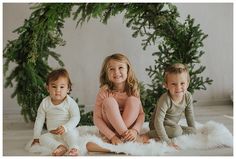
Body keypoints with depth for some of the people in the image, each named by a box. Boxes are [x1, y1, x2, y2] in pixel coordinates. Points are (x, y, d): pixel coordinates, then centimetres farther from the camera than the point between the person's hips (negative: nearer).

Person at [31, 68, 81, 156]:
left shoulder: (70, 102, -9)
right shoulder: (45, 103, 1)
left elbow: (76, 117, -16)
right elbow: (39, 120, 6)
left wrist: (65, 127, -32)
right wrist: (36, 137, 4)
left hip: (68, 131, -4)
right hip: (52, 134, 4)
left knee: (70, 132, -36)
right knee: (42, 138, -25)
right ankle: (60, 147, -39)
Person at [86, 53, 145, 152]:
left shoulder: (133, 90, -6)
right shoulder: (104, 91, -14)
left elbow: (141, 114, -7)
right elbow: (97, 118, -15)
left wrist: (135, 130, -26)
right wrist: (112, 136, -26)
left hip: (128, 130, 2)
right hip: (108, 130, -2)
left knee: (133, 100, -20)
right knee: (109, 101, -25)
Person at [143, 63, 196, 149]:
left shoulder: (188, 97, -12)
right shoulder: (165, 100, -31)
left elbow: (190, 115, 5)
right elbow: (158, 121, -35)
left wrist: (193, 131, 5)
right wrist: (167, 141, -38)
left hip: (172, 125, 8)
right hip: (157, 126, -8)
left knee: (192, 132, -8)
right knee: (176, 130, -32)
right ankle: (149, 135, -21)